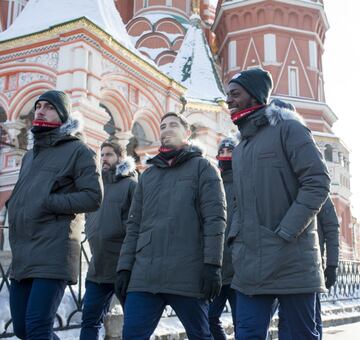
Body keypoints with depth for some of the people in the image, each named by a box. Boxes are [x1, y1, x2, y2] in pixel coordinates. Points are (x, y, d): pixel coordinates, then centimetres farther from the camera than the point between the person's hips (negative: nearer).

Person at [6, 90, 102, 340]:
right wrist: (14, 210, 8)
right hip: (21, 255, 8)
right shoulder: (30, 155, 25)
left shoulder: (78, 151, 0)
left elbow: (93, 197, -10)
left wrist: (48, 202, -14)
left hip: (53, 253, -8)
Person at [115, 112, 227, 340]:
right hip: (144, 275, 4)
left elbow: (215, 219, -4)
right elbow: (134, 226, 18)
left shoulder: (202, 167, 6)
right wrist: (125, 267, 9)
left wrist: (212, 264, -13)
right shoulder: (148, 175, 21)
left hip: (188, 275, -4)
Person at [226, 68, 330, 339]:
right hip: (251, 264, 6)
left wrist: (285, 232, -17)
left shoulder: (288, 127, -2)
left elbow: (317, 183, -12)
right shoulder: (241, 148, 19)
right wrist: (236, 235, 8)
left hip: (291, 259, -6)